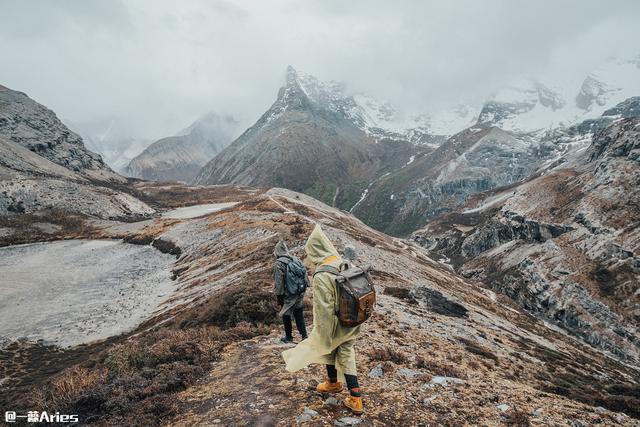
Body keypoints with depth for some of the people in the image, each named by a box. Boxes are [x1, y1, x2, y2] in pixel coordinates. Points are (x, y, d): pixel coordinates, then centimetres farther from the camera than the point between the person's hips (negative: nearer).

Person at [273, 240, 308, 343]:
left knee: (286, 315, 12)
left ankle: (289, 337, 21)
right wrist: (302, 290, 15)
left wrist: (279, 296, -6)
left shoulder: (278, 264, -14)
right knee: (299, 315, 14)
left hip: (288, 296, -5)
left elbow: (278, 282, -15)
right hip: (299, 293, 5)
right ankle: (304, 336, 13)